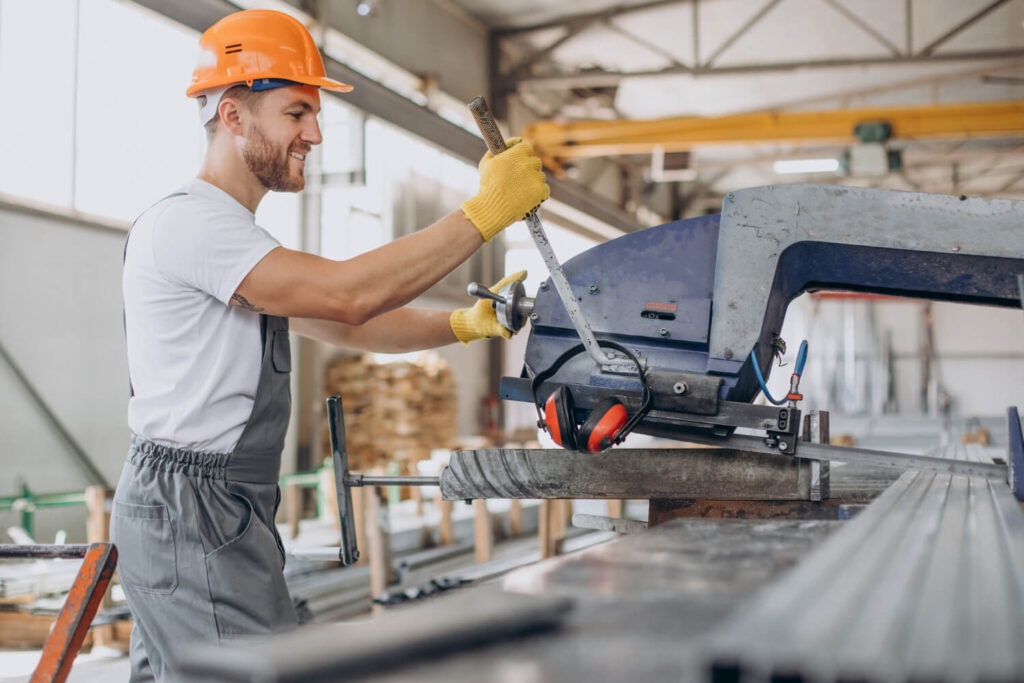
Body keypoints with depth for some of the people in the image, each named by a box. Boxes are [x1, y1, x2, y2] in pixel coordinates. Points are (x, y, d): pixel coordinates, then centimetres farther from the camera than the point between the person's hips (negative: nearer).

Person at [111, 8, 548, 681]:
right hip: (194, 512, -10)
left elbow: (348, 327, 17)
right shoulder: (185, 220, -15)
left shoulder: (231, 234, 19)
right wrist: (485, 211, -21)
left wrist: (465, 324, 3)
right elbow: (345, 292, -25)